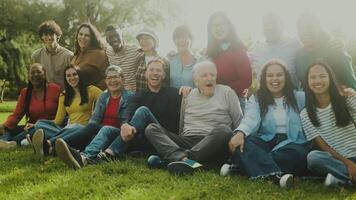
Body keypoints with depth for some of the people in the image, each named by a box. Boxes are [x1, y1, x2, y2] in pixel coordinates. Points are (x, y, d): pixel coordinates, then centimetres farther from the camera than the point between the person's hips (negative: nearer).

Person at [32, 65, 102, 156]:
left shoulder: (91, 90, 6)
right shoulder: (64, 96, 20)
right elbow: (58, 120, 14)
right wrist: (38, 125, 2)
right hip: (68, 129, 5)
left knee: (74, 127, -39)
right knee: (40, 123, -17)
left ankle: (48, 144, -58)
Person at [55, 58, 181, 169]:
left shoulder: (172, 94, 12)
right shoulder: (140, 95, 16)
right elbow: (128, 112, -5)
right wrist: (125, 125, -26)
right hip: (140, 139, 4)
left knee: (143, 110, -26)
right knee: (107, 129, -15)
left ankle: (110, 154, -41)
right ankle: (85, 157, -48)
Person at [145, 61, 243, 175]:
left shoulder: (227, 92, 11)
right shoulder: (189, 96, 18)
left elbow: (240, 124, 7)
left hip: (212, 145, -3)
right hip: (186, 142, 3)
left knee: (223, 130, -34)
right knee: (151, 129, -14)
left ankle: (172, 158, -41)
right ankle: (184, 160, -42)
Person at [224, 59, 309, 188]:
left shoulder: (299, 98, 15)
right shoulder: (256, 99, 10)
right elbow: (251, 119, -10)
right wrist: (240, 133, -32)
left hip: (291, 143, 0)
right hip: (266, 142, 0)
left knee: (298, 153, -35)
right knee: (241, 143, -29)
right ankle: (276, 175, -46)